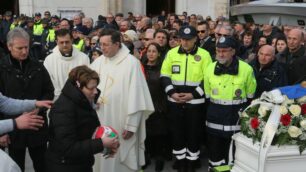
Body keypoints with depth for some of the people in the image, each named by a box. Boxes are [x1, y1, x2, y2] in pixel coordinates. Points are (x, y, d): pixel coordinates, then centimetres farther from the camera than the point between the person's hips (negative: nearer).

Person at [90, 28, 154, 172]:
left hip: (121, 122, -5)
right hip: (99, 120, 5)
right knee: (101, 157, 14)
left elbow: (136, 97, -13)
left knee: (122, 159, 5)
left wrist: (131, 125, -12)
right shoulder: (98, 62, 4)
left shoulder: (131, 63, -12)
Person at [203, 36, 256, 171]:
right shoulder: (210, 69, -1)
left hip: (238, 116, -2)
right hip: (215, 116, 2)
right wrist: (211, 111, 8)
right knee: (214, 150, 11)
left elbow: (250, 95, 2)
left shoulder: (246, 69, -9)